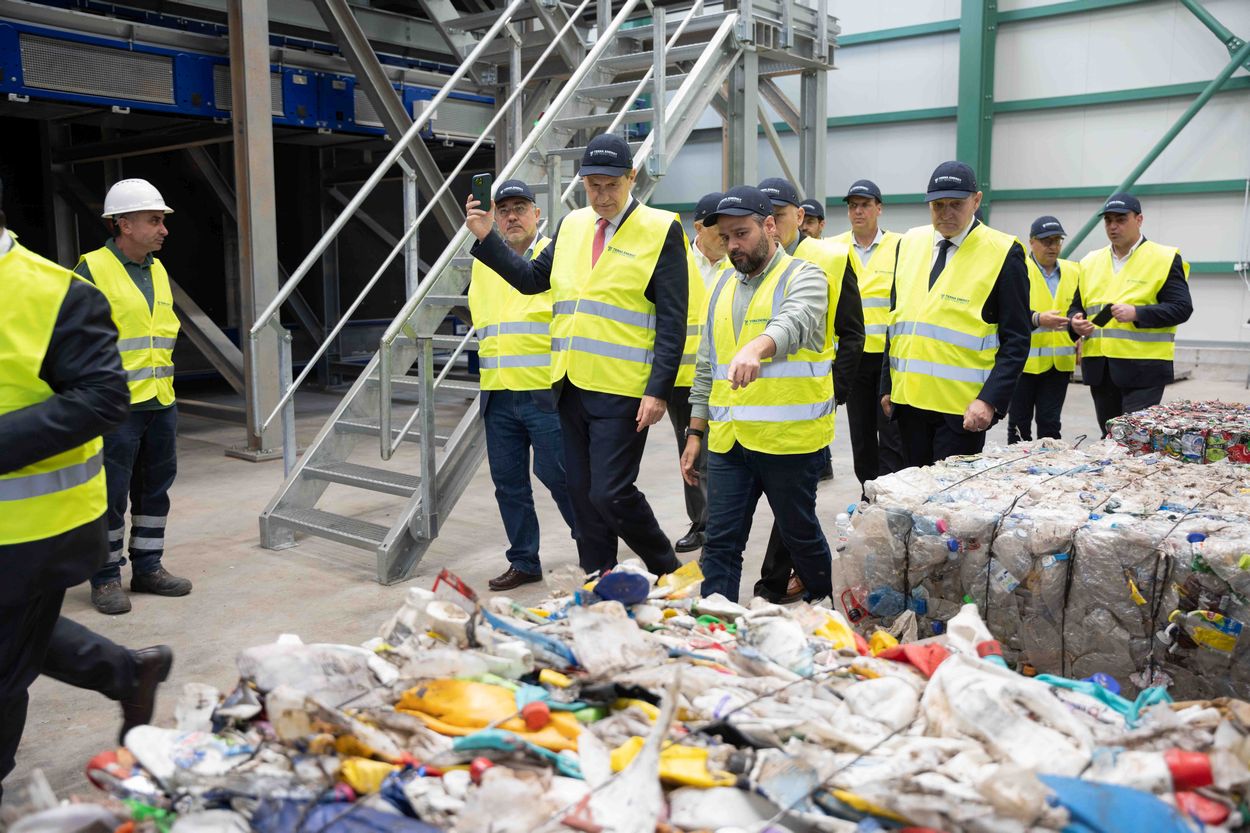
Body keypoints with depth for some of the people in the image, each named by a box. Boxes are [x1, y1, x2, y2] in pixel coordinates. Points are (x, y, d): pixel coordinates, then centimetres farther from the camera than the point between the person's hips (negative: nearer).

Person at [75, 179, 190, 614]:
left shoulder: (158, 271, 13)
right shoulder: (92, 269, -10)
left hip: (160, 403, 7)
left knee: (155, 489, 14)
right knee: (111, 494, 1)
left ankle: (148, 567, 26)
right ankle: (106, 578, 14)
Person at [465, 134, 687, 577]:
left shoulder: (661, 230, -6)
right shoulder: (572, 225, 13)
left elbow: (672, 321, -10)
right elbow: (532, 278, 19)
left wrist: (659, 390, -16)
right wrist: (487, 238, 8)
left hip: (623, 391, -6)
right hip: (571, 386, 6)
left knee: (610, 494, -7)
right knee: (582, 492, 12)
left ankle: (668, 572, 16)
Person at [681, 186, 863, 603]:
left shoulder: (804, 278, -6)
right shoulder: (724, 286, 14)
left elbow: (793, 323, -30)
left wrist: (756, 348, -51)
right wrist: (695, 432, 13)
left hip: (789, 441, -5)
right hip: (728, 442, 5)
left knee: (801, 534, 13)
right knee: (720, 544, 2)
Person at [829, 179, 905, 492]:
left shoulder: (900, 246, -2)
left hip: (891, 353, -3)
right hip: (853, 354, 3)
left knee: (891, 432, -4)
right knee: (861, 431, 12)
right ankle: (868, 495, 24)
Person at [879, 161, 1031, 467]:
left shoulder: (1003, 253, -6)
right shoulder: (910, 243, 9)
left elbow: (1016, 340, -8)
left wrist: (990, 400, -19)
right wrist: (887, 385, 11)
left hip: (963, 407, -5)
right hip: (908, 398, 5)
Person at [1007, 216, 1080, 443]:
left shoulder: (1074, 271, 12)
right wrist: (1037, 319, -27)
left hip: (1059, 362, 4)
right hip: (1023, 361, -4)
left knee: (1051, 424, 7)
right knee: (1019, 424, 5)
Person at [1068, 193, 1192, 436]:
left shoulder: (1164, 259, 0)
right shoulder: (1091, 262, 15)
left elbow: (1182, 308, -7)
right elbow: (1077, 306, 21)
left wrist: (1136, 313, -21)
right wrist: (1075, 322, -2)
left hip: (1143, 367, -5)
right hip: (1099, 367, 5)